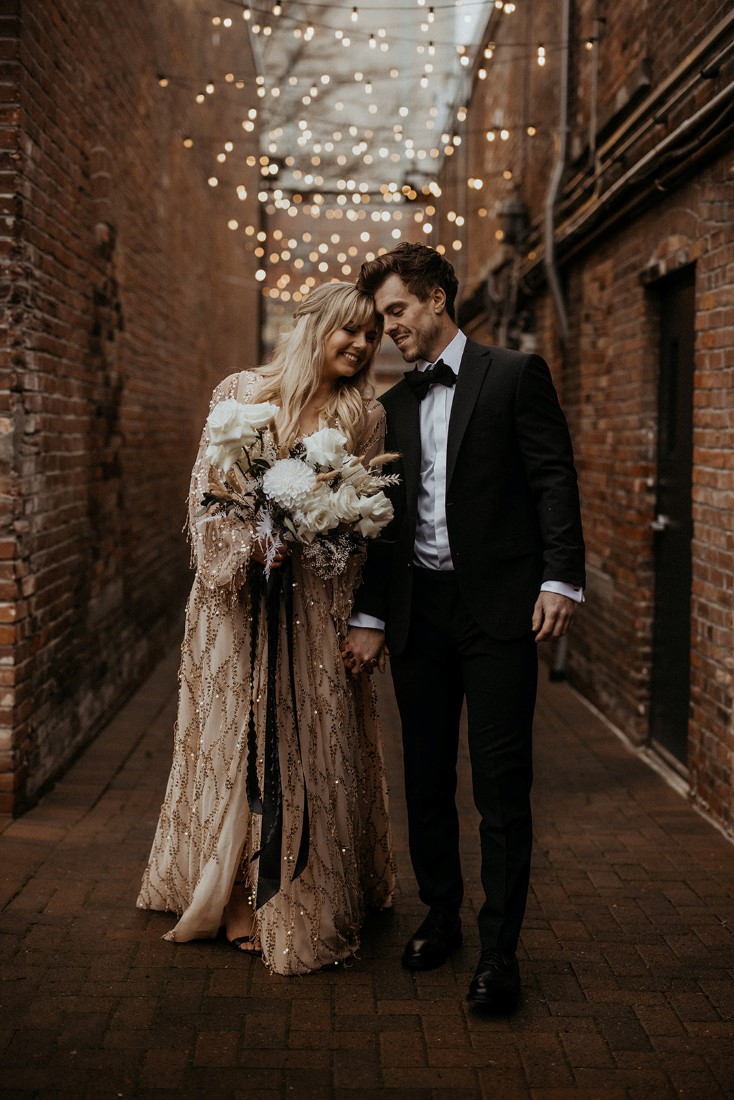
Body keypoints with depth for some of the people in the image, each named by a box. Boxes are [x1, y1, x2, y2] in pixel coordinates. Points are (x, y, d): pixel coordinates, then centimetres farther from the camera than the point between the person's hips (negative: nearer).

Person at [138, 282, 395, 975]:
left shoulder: (367, 416, 6)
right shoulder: (244, 393, 2)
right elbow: (208, 489, 0)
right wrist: (251, 541, -14)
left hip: (319, 602, 1)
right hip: (243, 592, -1)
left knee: (315, 740, 4)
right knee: (241, 736, 4)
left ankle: (312, 898, 17)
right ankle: (240, 898, 16)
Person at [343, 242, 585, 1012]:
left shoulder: (515, 375, 1)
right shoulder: (395, 403, 15)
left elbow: (554, 479, -5)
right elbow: (389, 515, 15)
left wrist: (560, 579, -16)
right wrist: (371, 617, 11)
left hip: (497, 607, -5)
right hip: (419, 612, 5)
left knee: (501, 783, -3)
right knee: (425, 777, 11)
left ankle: (499, 949, 5)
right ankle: (440, 915, 27)